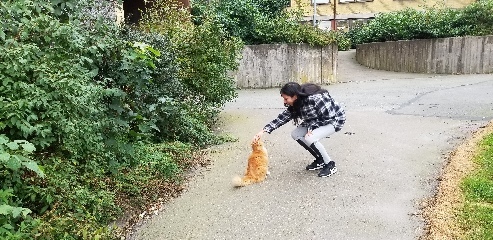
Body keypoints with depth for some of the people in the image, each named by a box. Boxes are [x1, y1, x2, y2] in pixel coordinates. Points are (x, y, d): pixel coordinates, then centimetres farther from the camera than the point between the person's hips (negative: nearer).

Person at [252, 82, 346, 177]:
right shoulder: (295, 104, -9)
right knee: (295, 134, -3)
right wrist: (263, 131, -15)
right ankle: (320, 160, 10)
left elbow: (328, 117, -26)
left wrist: (311, 127, -23)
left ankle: (330, 165, -6)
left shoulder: (314, 98, -33)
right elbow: (282, 117, -9)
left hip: (335, 119, -9)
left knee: (310, 139, -28)